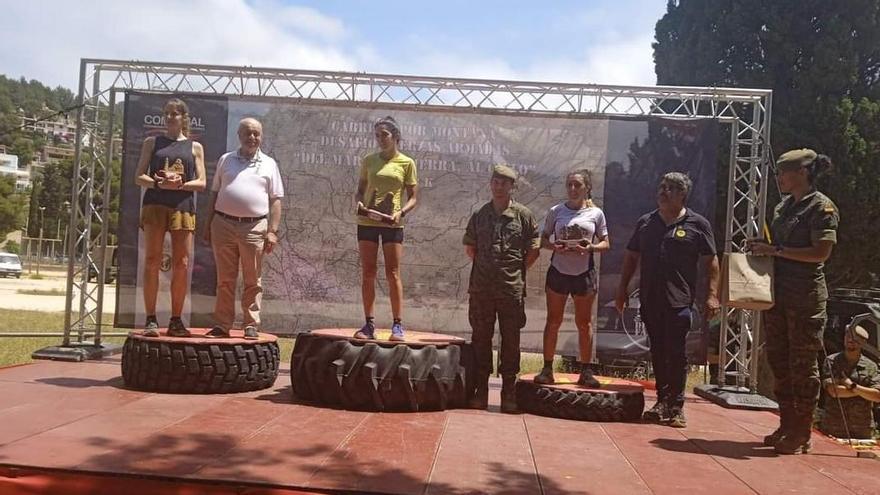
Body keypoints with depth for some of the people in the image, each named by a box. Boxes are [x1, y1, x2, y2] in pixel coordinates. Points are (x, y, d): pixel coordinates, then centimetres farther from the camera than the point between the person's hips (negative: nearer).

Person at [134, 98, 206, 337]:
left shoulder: (195, 147, 14)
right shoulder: (152, 142, 14)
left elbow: (201, 182, 7)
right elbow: (139, 177, 8)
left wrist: (180, 184, -12)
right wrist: (159, 183, -12)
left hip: (183, 207, 0)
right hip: (155, 204, 0)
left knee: (181, 264, -1)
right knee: (152, 261, -5)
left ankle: (176, 320, 6)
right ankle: (151, 319, -2)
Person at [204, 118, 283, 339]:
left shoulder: (269, 164, 10)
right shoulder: (225, 160, 14)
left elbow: (275, 200, 6)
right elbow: (215, 194, 16)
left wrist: (272, 231, -4)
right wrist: (209, 225, 10)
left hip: (255, 228, -1)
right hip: (223, 224, 1)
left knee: (253, 281, 2)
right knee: (225, 280, 5)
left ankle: (251, 325, 9)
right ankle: (222, 325, 11)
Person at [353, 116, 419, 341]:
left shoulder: (406, 163, 2)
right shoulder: (369, 160, 10)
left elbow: (413, 198, 2)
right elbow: (360, 190, 15)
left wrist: (401, 212, -16)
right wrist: (359, 203, -7)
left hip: (392, 224, -3)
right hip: (367, 222, 3)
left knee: (393, 274, -2)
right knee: (367, 274, 4)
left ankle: (397, 325, 3)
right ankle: (369, 324, 11)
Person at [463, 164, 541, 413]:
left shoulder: (523, 215, 1)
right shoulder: (480, 214, 7)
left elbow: (534, 250, 5)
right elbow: (469, 247, 17)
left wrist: (517, 270, 4)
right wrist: (485, 267, 11)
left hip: (512, 288, -2)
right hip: (481, 288, 2)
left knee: (511, 341, 4)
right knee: (480, 338, 7)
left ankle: (509, 393, 13)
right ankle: (481, 390, 16)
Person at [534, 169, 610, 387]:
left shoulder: (596, 213, 2)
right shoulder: (556, 211, 3)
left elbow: (606, 244, 5)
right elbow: (543, 240, 6)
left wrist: (590, 248, -16)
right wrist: (554, 246, -15)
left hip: (584, 273, 0)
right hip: (558, 271, 0)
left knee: (584, 323, 8)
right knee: (553, 321, 4)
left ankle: (586, 371, 16)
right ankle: (547, 369, 11)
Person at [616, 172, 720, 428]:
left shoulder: (697, 224, 2)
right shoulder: (645, 222, 13)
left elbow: (710, 261, 1)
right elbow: (631, 257, 17)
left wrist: (712, 294, -8)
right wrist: (622, 289, 13)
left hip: (679, 301, -4)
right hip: (650, 300, 4)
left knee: (676, 353, -3)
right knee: (657, 351, 10)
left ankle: (676, 406, 7)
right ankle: (663, 400, 21)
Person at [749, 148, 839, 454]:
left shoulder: (822, 207, -8)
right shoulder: (783, 207, 14)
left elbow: (821, 253, -18)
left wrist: (776, 250, -19)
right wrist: (761, 247, 3)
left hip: (806, 297, -8)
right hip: (777, 293, 8)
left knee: (802, 364, 0)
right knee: (779, 361, 11)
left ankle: (802, 433, 9)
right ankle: (786, 425, 23)